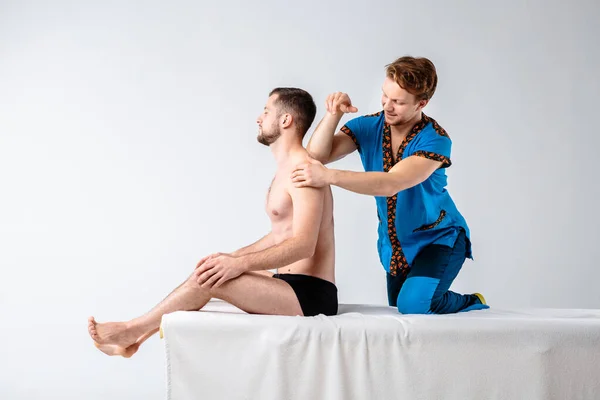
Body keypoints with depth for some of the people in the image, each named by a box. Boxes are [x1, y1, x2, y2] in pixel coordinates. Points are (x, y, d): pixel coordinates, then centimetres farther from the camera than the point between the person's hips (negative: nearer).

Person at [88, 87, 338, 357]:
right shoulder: (286, 170, 17)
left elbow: (303, 245, -27)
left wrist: (241, 264, -32)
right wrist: (232, 257, 14)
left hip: (309, 294, -10)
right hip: (290, 287, 10)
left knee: (208, 278, -17)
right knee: (205, 273, 12)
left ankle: (131, 330, 0)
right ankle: (133, 340, 12)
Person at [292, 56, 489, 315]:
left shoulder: (435, 140, -25)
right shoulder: (368, 127, -11)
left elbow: (390, 184, -38)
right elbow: (317, 156, -20)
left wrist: (329, 177, -47)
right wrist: (333, 115, -36)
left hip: (439, 239, -6)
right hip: (395, 244, 6)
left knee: (414, 304, -25)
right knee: (399, 306, 16)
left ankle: (474, 304, 5)